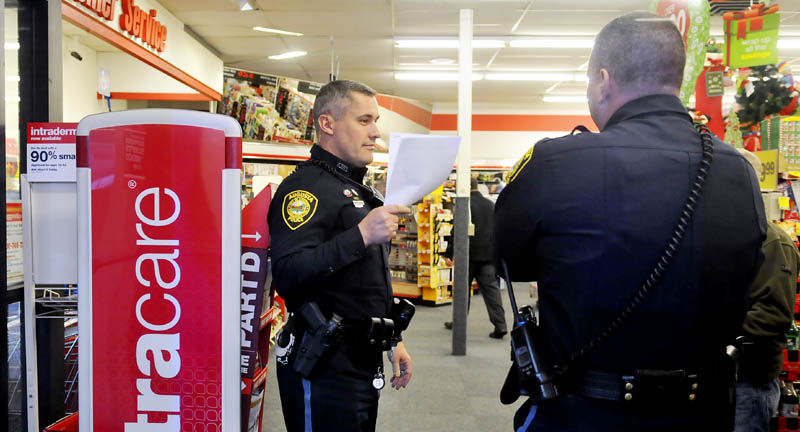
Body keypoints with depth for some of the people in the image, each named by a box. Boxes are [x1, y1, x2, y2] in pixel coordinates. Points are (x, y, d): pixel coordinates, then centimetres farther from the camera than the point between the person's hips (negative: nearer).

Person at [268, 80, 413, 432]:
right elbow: (287, 275, -30)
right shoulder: (306, 186, -15)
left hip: (364, 362, 9)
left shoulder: (359, 190, 15)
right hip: (325, 369, -9)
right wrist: (360, 235, -35)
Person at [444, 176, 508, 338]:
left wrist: (449, 253, -7)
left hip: (469, 254, -5)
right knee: (491, 288, 3)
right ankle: (500, 325, -4)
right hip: (489, 255, 5)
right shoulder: (491, 204, 10)